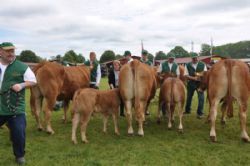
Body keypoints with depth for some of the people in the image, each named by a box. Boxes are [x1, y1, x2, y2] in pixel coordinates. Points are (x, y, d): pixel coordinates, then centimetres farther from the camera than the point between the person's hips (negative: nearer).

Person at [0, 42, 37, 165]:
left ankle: (19, 155, 23)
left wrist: (22, 85, -17)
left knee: (19, 133, -1)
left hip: (16, 108, -3)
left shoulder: (22, 67, -5)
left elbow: (33, 81, -1)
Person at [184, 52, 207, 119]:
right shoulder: (188, 65, -3)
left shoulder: (203, 64, -2)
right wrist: (193, 78, -22)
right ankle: (187, 110, 36)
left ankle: (200, 113, 5)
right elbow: (186, 75, -7)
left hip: (200, 83, -1)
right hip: (191, 83, 1)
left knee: (201, 98, -7)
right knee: (189, 97, 15)